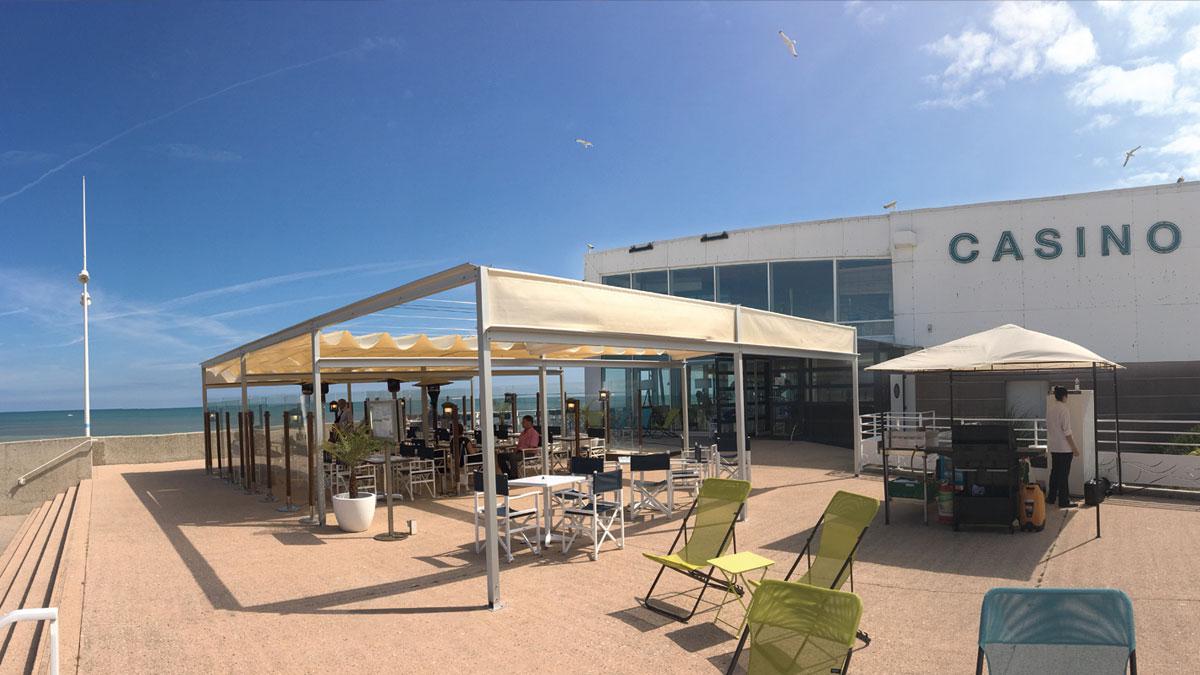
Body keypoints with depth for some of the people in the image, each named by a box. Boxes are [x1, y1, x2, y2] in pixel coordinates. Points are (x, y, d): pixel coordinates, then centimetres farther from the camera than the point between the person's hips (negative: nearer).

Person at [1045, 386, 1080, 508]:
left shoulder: (1049, 407, 4)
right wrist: (1074, 448, -11)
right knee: (1064, 474, -1)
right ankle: (1064, 501, 5)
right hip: (1064, 447, -7)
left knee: (1054, 471, 16)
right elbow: (1067, 431, -17)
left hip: (1053, 446, 7)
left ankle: (1051, 497, 23)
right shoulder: (1063, 410, -17)